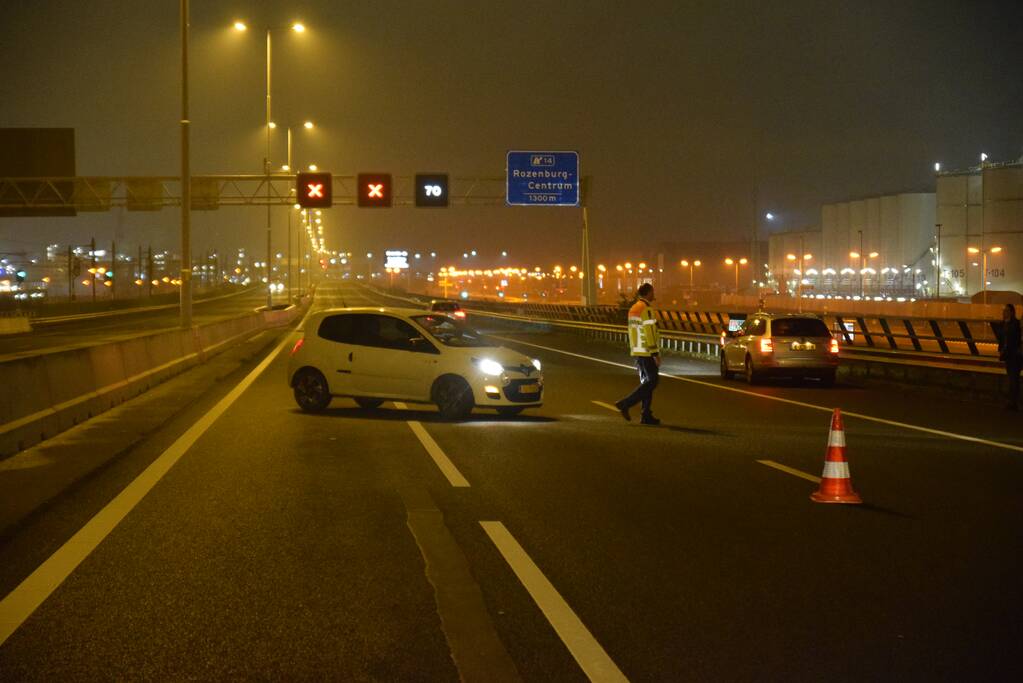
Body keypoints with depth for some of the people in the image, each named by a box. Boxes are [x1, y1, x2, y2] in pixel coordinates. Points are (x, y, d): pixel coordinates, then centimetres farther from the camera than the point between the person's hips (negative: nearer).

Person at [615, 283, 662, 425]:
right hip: (647, 351, -10)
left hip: (637, 351, 10)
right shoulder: (646, 309, -16)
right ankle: (625, 404, -12)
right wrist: (656, 354, -18)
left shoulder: (633, 309, 13)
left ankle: (646, 416, 9)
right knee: (652, 381, -6)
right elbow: (649, 333, -20)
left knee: (646, 382, 11)